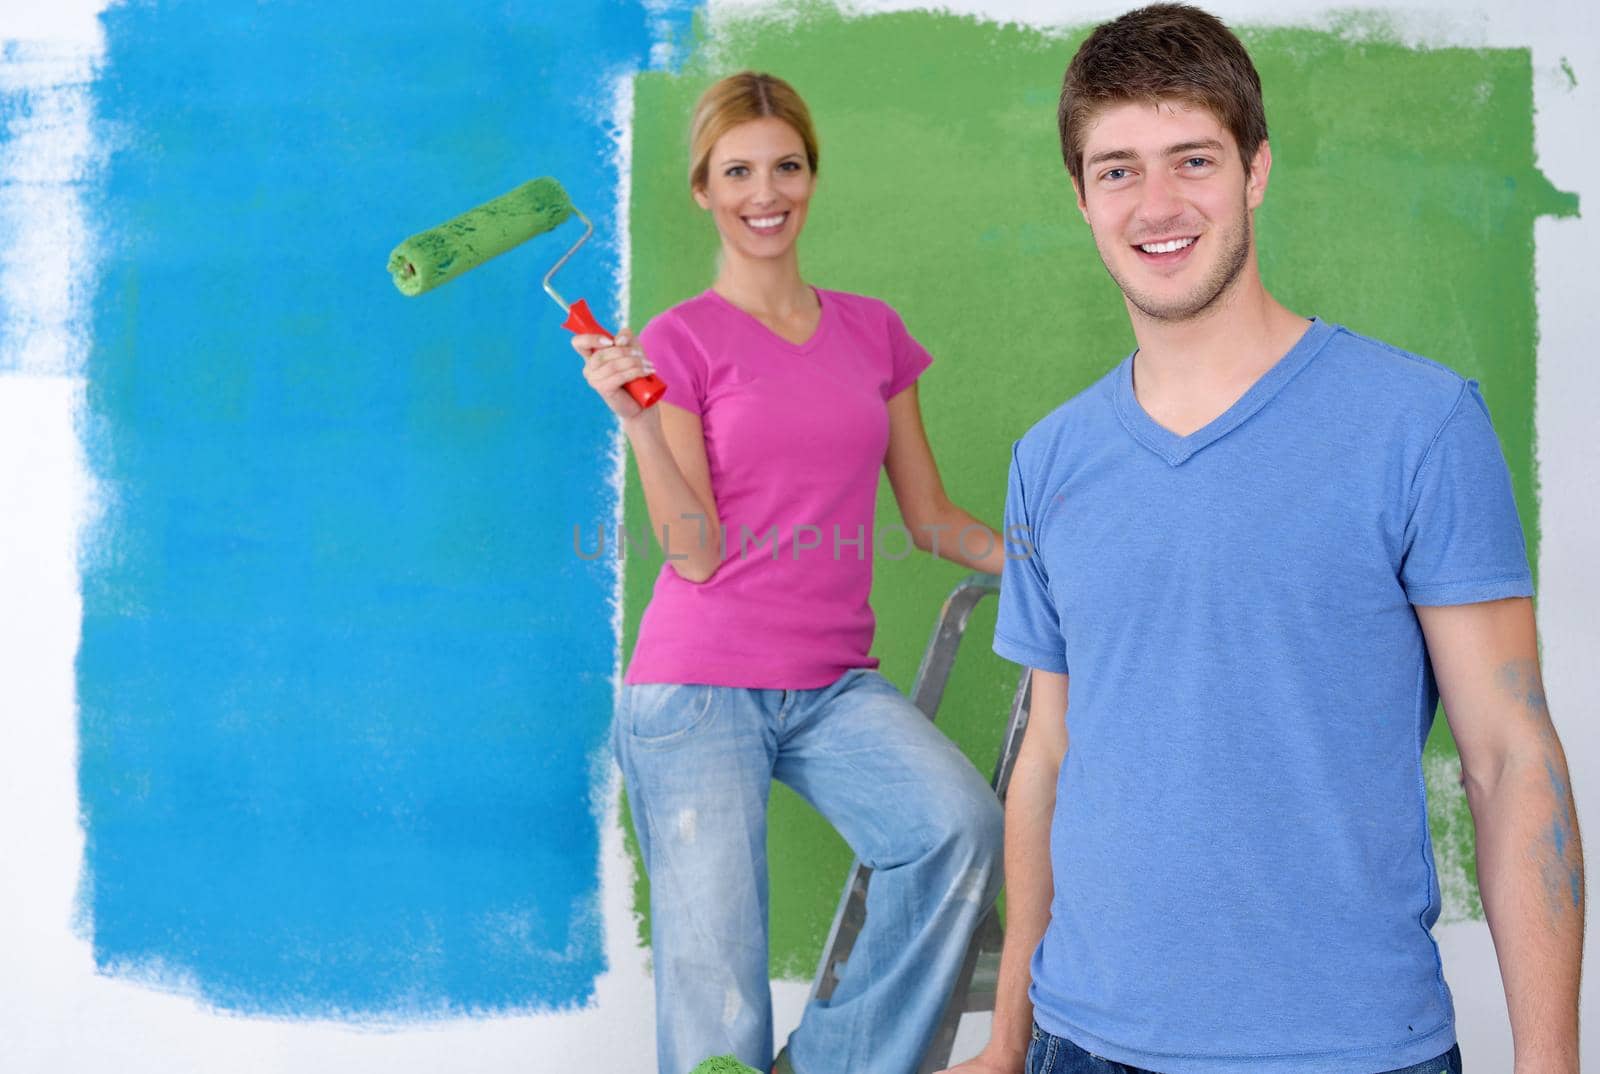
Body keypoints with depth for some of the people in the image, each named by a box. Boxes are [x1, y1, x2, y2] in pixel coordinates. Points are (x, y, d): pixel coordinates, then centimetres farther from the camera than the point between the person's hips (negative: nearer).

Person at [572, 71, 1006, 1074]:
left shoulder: (871, 331, 12)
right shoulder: (679, 341, 0)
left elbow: (932, 517, 15)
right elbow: (698, 555, -7)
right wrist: (638, 418, -18)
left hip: (837, 684, 3)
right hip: (700, 689, -3)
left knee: (963, 825, -26)